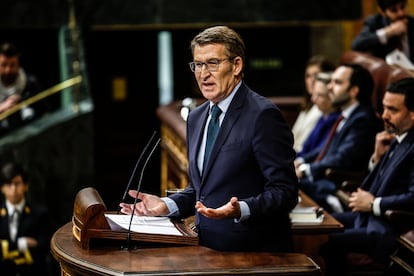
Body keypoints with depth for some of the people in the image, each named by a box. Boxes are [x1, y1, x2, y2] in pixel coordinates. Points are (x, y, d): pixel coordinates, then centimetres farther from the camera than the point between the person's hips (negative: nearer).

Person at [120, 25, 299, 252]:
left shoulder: (263, 116, -9)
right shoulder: (196, 118, 15)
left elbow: (284, 191, -12)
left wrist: (240, 210, -27)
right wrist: (166, 205, 7)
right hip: (208, 250, 7)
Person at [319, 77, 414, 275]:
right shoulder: (397, 138, 9)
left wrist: (372, 204, -15)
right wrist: (377, 157, 0)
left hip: (391, 229, -10)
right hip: (371, 215, 10)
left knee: (327, 241, -21)